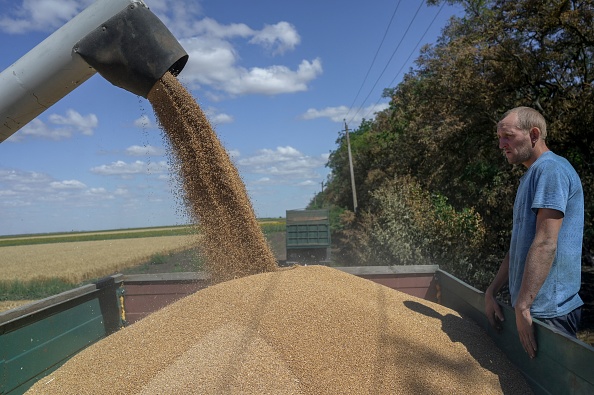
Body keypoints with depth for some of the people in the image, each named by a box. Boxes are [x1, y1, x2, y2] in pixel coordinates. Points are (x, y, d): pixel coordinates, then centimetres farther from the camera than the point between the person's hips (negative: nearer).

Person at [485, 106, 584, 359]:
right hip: (534, 307, 9)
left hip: (549, 311, -9)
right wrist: (491, 292, 14)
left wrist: (522, 306, -23)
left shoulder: (550, 168, -15)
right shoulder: (532, 175, 16)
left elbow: (545, 244, -24)